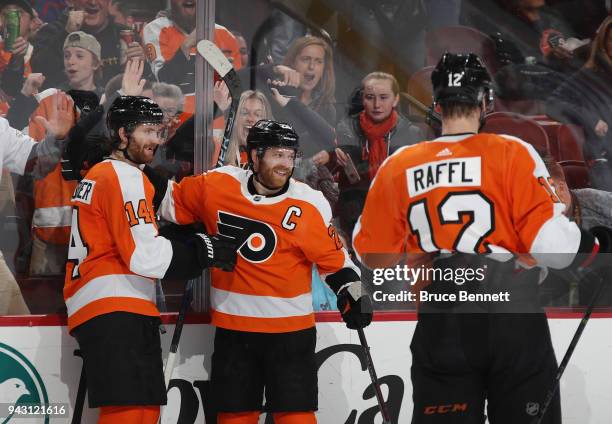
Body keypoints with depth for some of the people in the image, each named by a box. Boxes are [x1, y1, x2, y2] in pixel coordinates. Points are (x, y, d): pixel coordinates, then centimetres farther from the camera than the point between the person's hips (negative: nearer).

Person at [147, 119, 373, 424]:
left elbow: (333, 259, 1)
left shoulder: (310, 205, -8)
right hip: (232, 327, 2)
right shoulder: (217, 185, -4)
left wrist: (352, 293, -11)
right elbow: (172, 202, 12)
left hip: (290, 329, -2)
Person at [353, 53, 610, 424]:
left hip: (439, 330, 3)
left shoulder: (397, 167, 5)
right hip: (513, 323, -2)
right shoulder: (511, 153, -5)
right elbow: (551, 243, -11)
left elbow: (375, 256, 12)